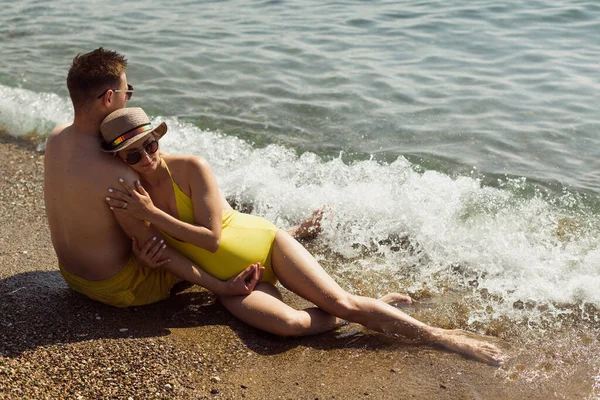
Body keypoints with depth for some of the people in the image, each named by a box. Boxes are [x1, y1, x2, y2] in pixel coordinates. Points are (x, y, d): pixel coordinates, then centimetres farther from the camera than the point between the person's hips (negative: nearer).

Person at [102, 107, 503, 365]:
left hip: (263, 242, -2)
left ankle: (443, 336, 3)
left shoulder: (191, 167, -18)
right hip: (230, 281, 2)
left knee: (339, 302, -13)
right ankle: (368, 313, -3)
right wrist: (146, 256, -17)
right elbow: (134, 247, 9)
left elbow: (212, 238, -22)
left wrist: (150, 213, -28)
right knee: (289, 324, -29)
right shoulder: (124, 195, -5)